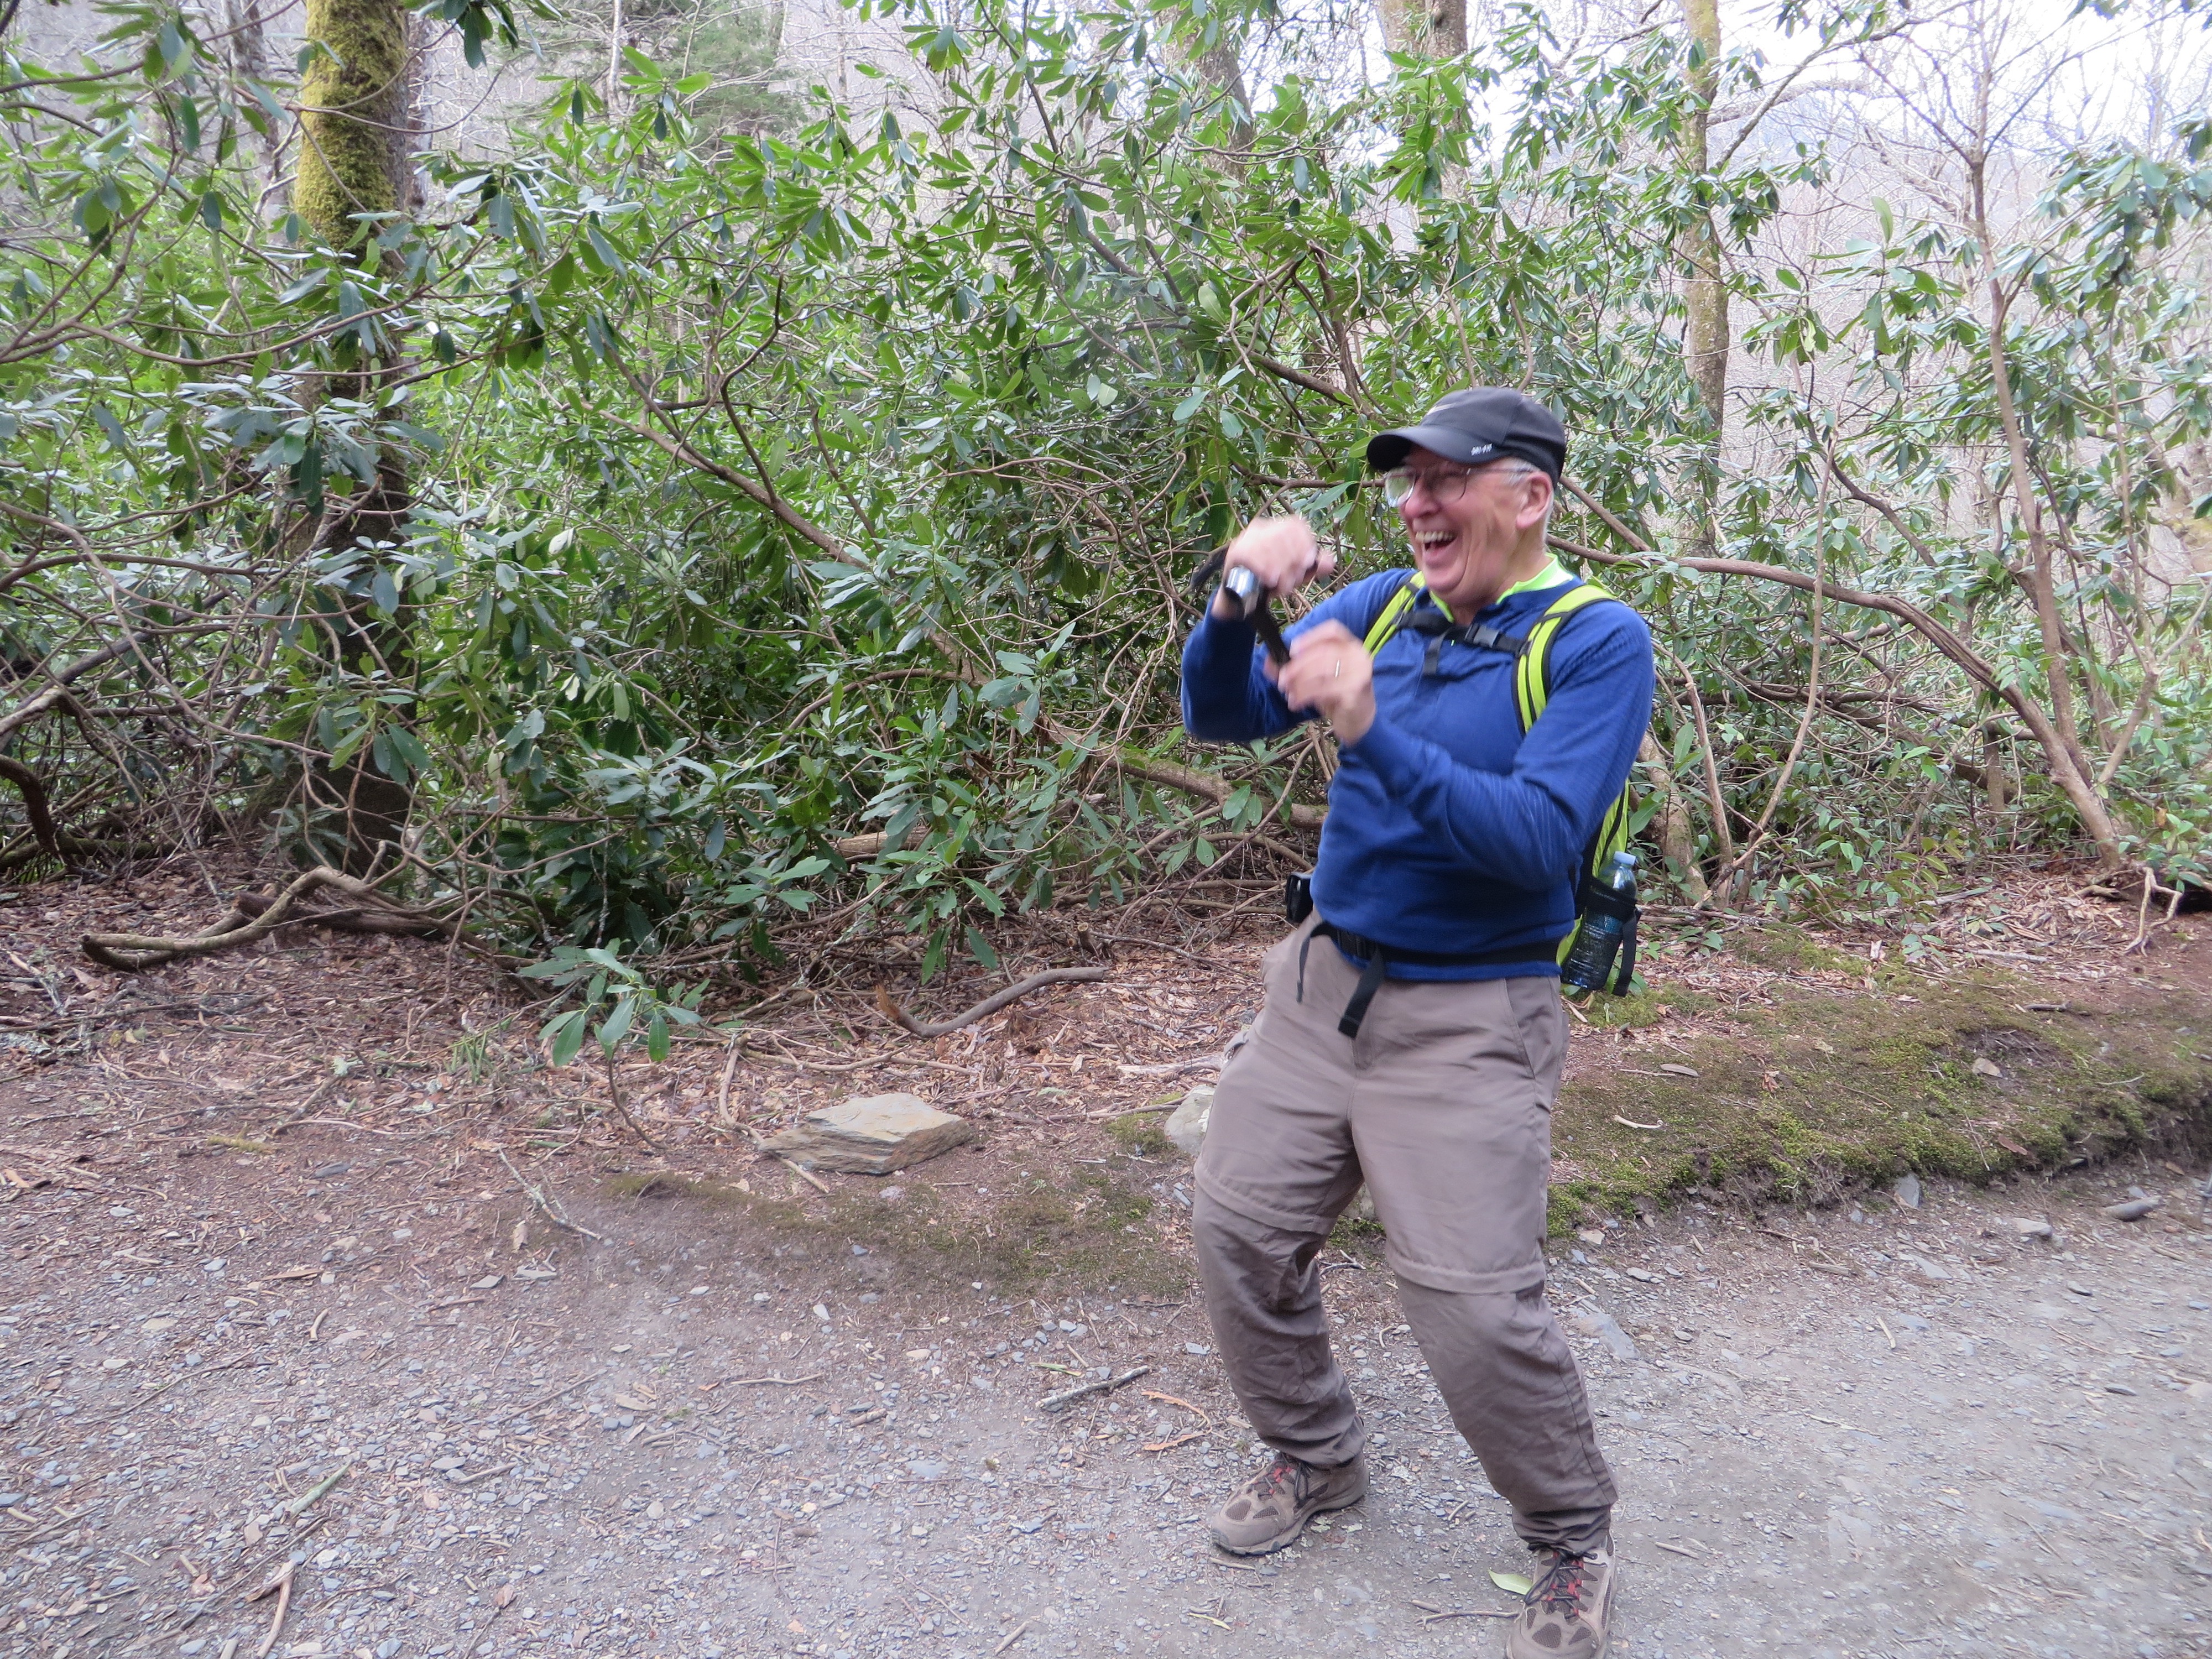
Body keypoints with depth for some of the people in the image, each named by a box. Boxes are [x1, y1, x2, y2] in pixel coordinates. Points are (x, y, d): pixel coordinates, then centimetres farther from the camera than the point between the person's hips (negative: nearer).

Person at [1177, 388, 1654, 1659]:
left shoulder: (1599, 642, -12)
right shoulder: (1380, 607, 4)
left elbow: (1541, 842, -24)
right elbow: (1223, 717, 0)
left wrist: (1375, 733, -34)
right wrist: (1235, 608, -20)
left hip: (1471, 1019, -6)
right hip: (1325, 982, 6)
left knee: (1475, 1310, -8)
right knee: (1242, 1228, 9)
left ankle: (1578, 1544, 22)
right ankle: (1318, 1460, 35)